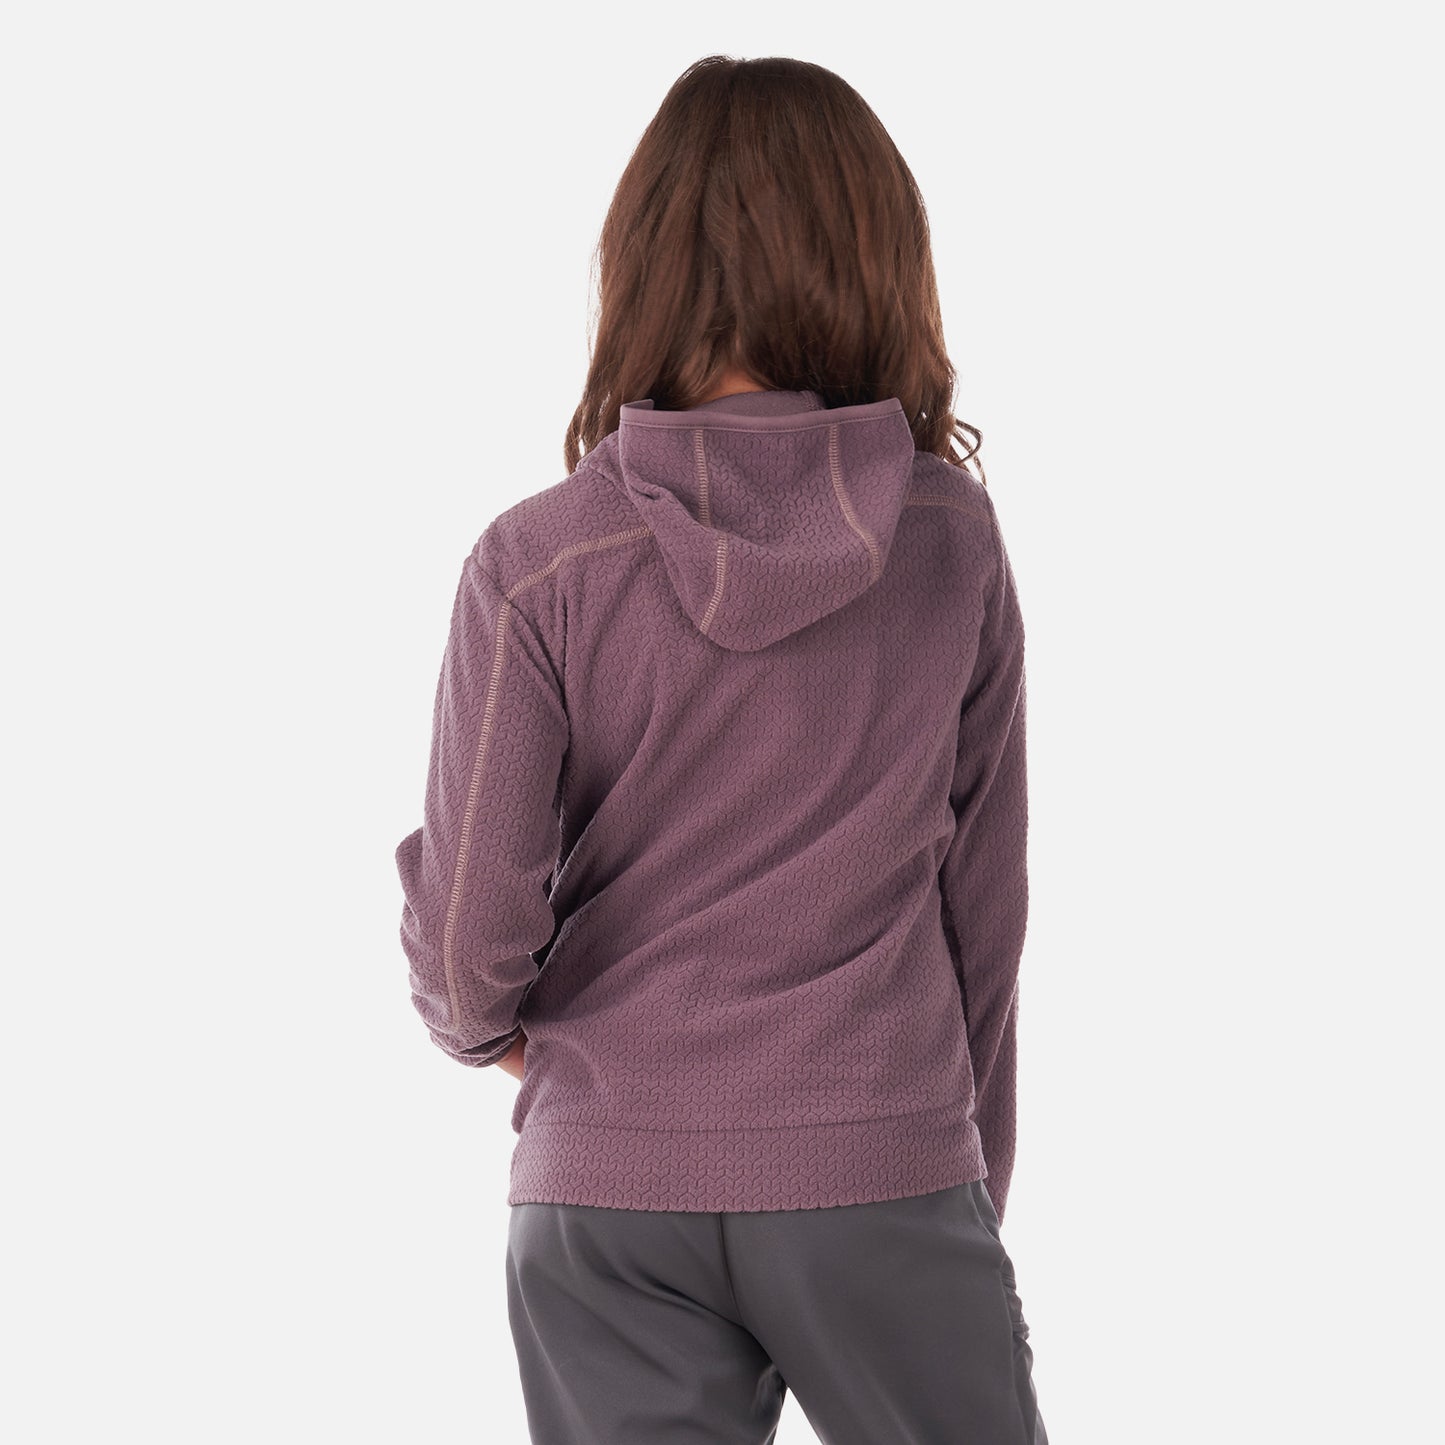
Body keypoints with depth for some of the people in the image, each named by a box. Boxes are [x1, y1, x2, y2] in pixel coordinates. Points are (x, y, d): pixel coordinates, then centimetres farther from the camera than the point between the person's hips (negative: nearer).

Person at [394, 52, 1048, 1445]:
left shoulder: (538, 560, -11)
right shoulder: (954, 536, -5)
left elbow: (469, 926, -10)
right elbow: (986, 898, 2)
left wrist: (486, 1024, 14)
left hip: (609, 1187, 0)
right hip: (885, 1171, 1)